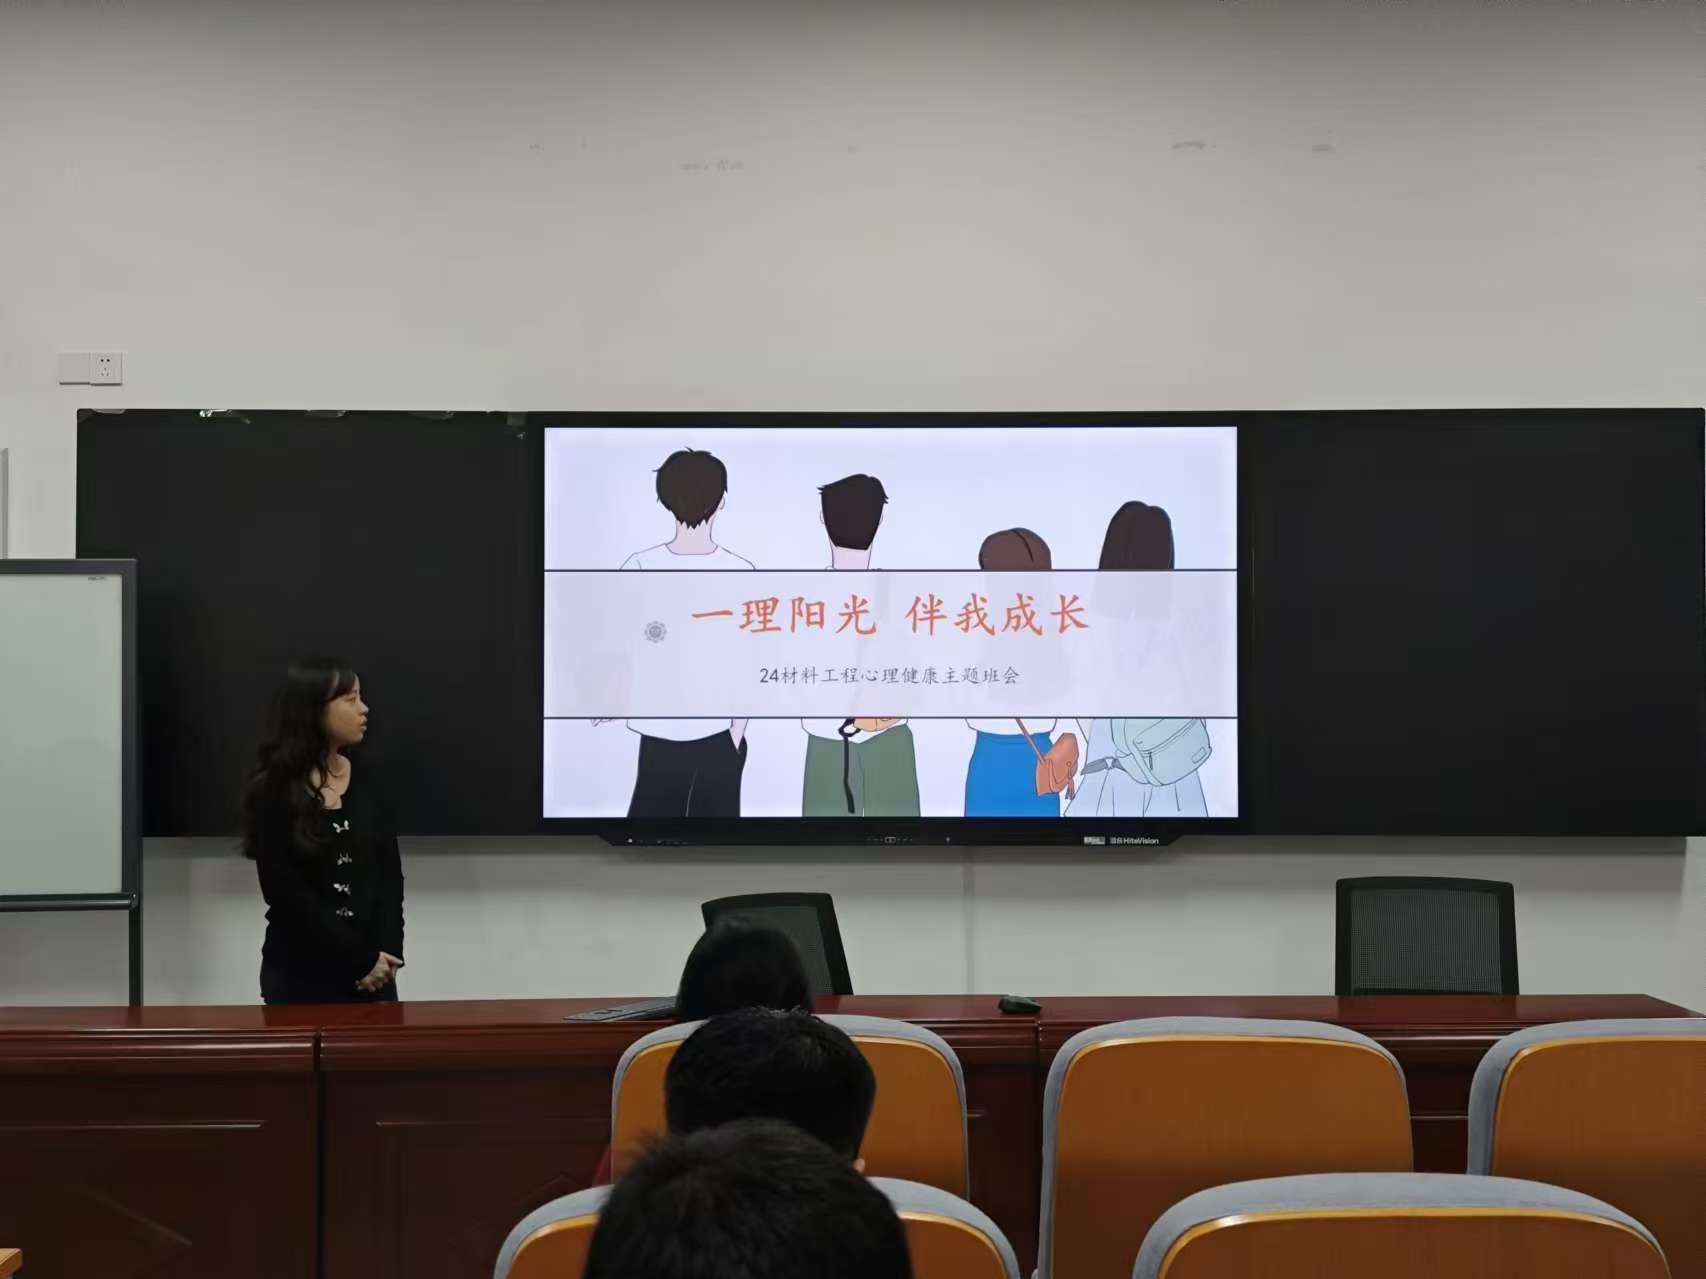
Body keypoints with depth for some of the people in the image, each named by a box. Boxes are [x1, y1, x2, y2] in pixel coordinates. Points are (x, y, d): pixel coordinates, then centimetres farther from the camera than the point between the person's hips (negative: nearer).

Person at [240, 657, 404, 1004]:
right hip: (301, 974, -4)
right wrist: (361, 958, -13)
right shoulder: (273, 793, -6)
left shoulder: (365, 785, 7)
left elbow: (389, 873, 4)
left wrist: (385, 952, -11)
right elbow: (288, 894, -11)